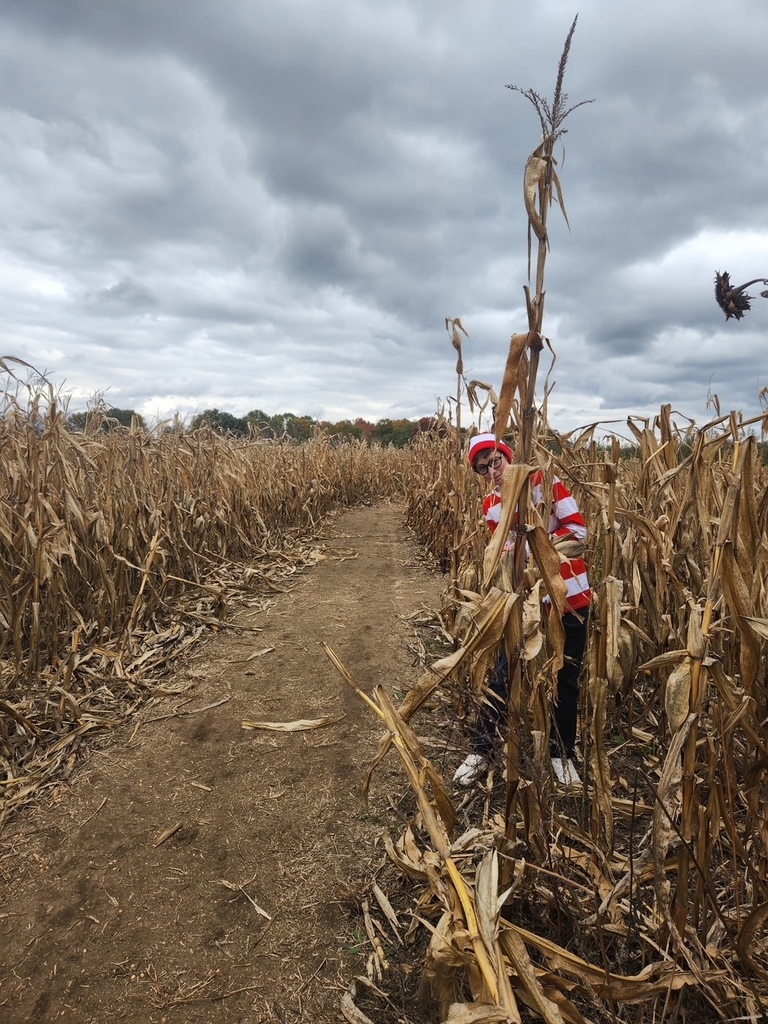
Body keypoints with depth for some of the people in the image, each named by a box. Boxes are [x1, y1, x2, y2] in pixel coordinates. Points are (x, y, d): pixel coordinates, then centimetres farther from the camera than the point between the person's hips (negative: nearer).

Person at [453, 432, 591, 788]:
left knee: (566, 679, 12)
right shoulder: (490, 506, 3)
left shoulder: (545, 482, -7)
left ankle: (563, 753, 32)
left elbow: (578, 532, -10)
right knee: (503, 675, 2)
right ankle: (480, 750, 20)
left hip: (569, 597, -1)